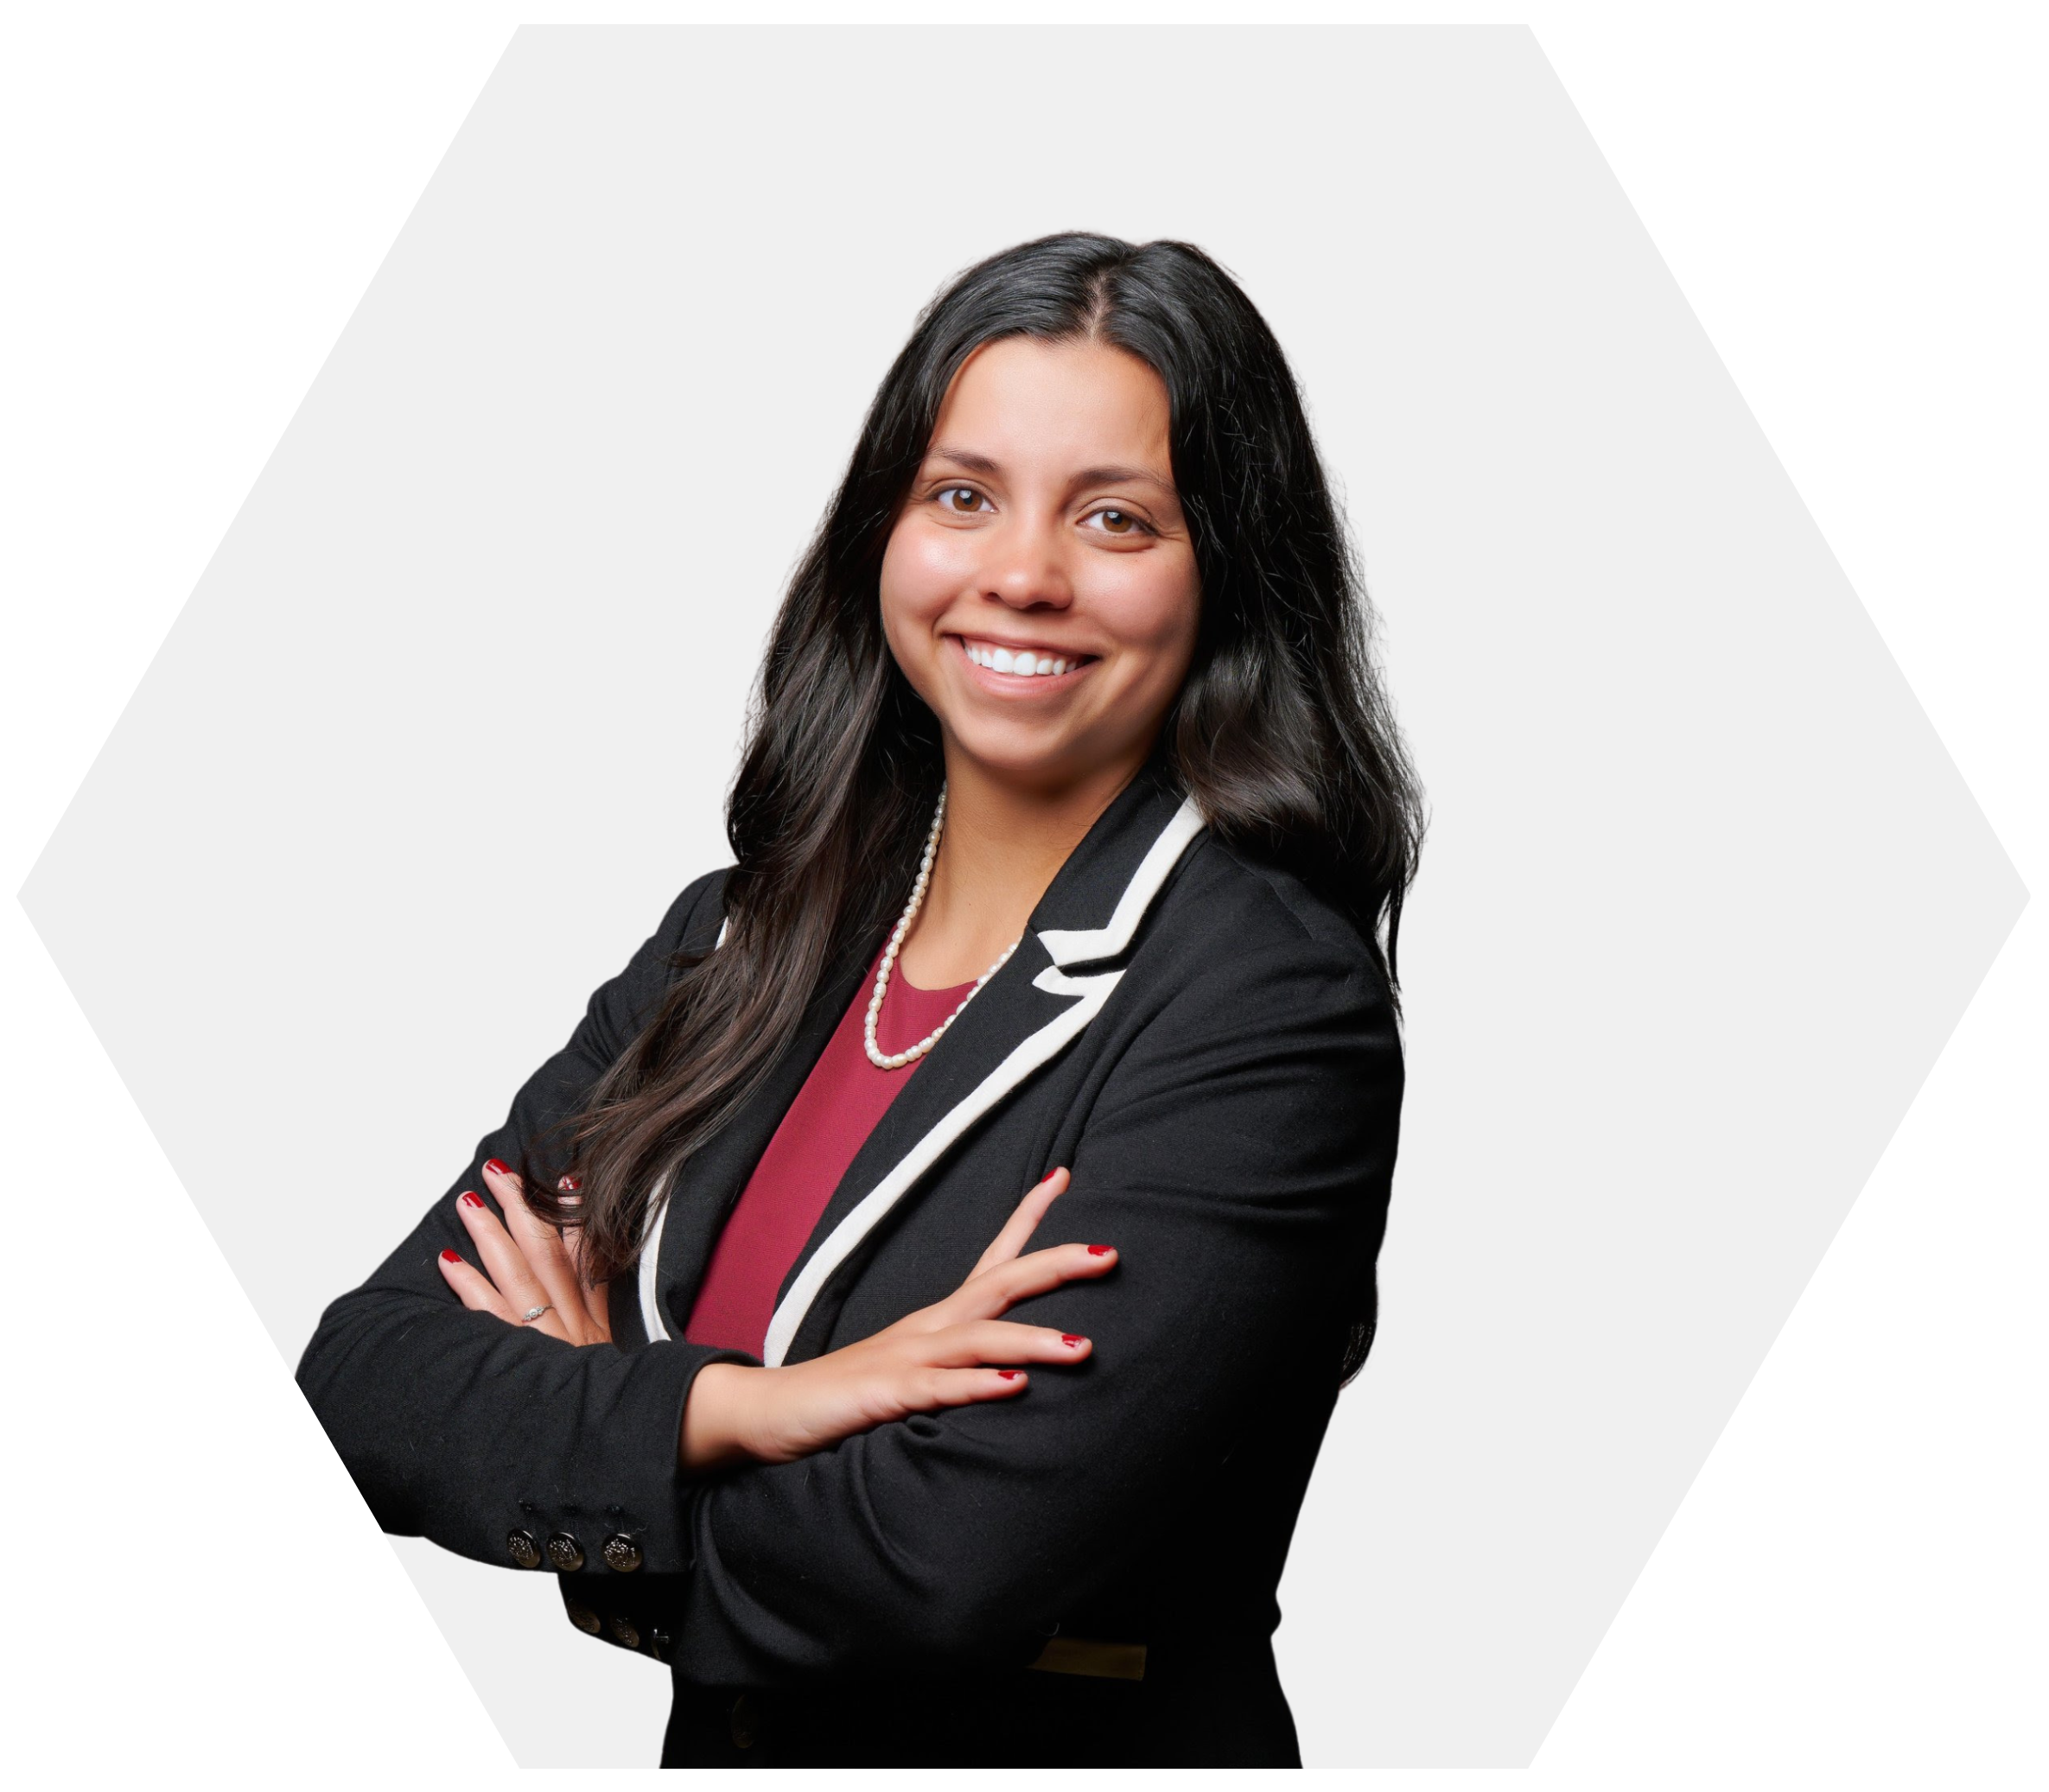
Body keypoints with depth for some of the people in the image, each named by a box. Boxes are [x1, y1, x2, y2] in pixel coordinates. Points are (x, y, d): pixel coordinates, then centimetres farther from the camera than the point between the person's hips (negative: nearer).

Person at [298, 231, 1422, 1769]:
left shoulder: (1271, 1008, -17)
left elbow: (949, 1568, -25)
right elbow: (360, 1382, -5)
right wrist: (739, 1406, -21)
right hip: (715, 1742, 5)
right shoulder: (740, 936, 1)